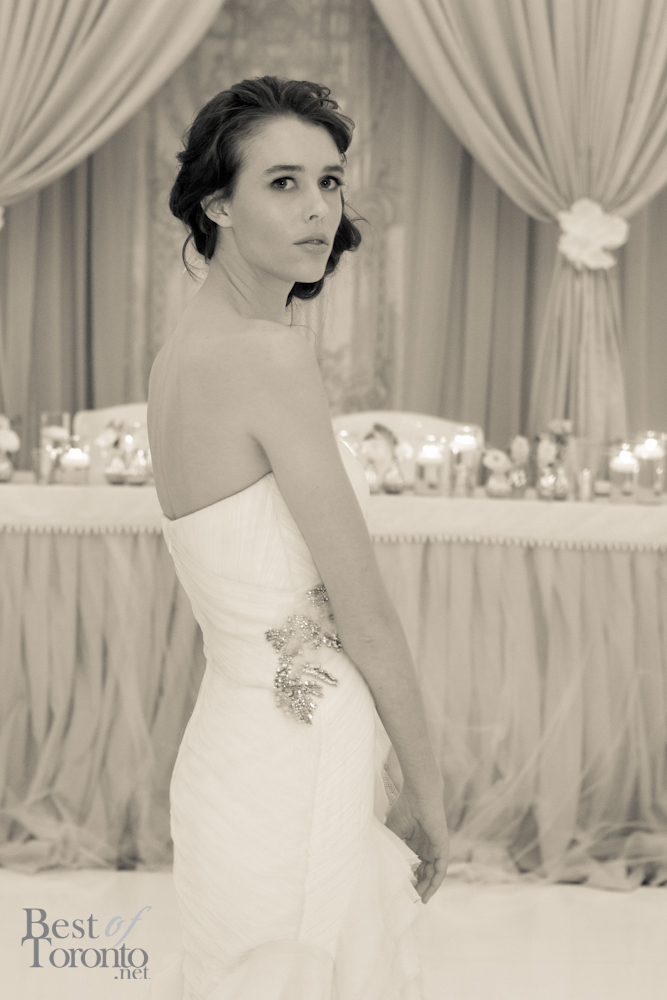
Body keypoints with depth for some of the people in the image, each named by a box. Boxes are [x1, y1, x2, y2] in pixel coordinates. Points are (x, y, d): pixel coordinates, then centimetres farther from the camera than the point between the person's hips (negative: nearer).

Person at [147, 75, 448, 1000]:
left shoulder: (182, 350, 8)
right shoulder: (270, 353, -19)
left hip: (231, 742, 9)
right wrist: (426, 792, -4)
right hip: (298, 781, -9)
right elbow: (367, 618, -17)